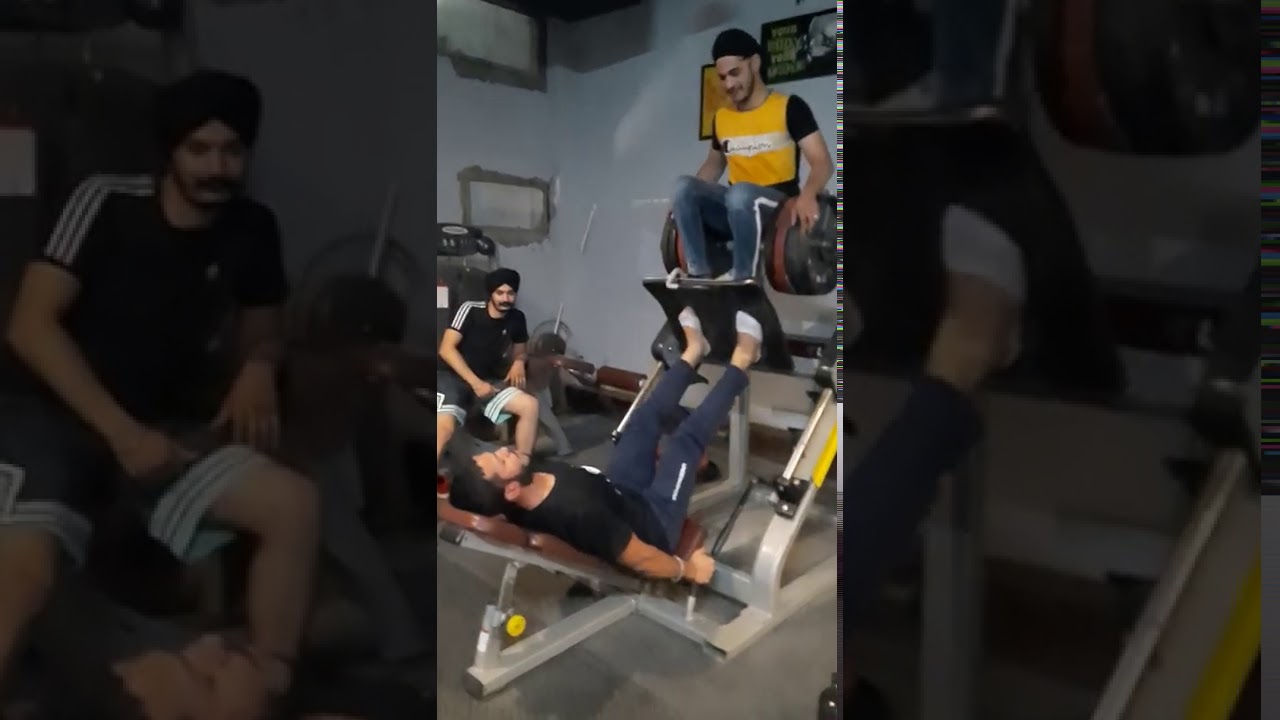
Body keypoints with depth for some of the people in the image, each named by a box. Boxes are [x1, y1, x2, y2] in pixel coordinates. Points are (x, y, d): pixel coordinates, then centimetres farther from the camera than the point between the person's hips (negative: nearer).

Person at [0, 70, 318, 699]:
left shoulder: (252, 231, 2)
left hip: (162, 425, 4)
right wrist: (121, 430, -22)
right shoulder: (106, 203, -8)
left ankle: (269, 687, -8)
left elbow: (263, 331, 17)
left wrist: (257, 370, -8)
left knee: (293, 503, -19)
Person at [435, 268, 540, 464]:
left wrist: (518, 363, -8)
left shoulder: (517, 319, 2)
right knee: (444, 427, -32)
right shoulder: (470, 310, -11)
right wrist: (475, 383, -21)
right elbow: (446, 349, -15)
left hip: (488, 381, 5)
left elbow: (519, 352, 19)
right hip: (453, 378, -4)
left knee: (530, 404, -19)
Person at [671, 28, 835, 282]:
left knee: (740, 193, -37)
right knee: (684, 185, -20)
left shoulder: (789, 107, -4)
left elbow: (822, 161, -11)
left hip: (779, 208, -5)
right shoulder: (721, 118, 10)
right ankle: (698, 274, -23)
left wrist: (808, 194, -33)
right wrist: (686, 200, 10)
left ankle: (743, 279, -26)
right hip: (737, 210, 5)